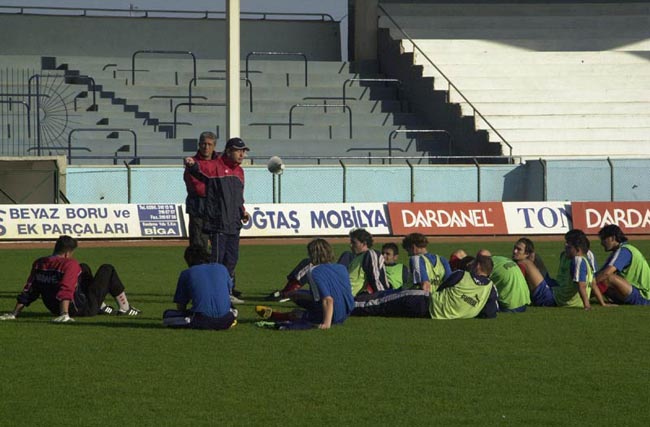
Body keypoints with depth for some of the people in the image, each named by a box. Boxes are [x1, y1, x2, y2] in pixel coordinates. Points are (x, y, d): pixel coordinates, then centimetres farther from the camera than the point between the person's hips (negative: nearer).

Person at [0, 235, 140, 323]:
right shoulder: (70, 264, -22)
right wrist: (64, 314, -45)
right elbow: (66, 290, -36)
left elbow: (28, 291, -1)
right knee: (108, 269, 9)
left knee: (84, 268, 29)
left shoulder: (38, 264, -2)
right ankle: (125, 308, 16)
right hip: (85, 309, -8)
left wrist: (14, 314, 1)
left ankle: (102, 307, 34)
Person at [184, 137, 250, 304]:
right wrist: (192, 164, -46)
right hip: (218, 223, -8)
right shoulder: (215, 166, -6)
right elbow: (199, 168, -24)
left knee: (232, 259, 13)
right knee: (217, 259, -8)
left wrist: (242, 211, 16)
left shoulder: (239, 171, 18)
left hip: (234, 224, 8)